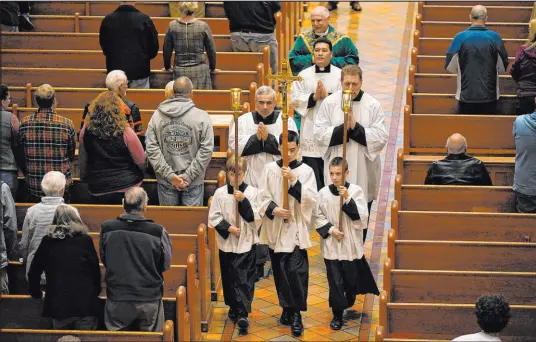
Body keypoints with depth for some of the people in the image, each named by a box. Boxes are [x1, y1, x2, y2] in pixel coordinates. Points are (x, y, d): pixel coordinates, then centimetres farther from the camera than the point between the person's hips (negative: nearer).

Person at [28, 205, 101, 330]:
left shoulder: (47, 241, 5)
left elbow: (34, 272, 10)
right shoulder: (85, 240, 0)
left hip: (58, 304, 2)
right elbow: (95, 269, 2)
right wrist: (95, 293, 18)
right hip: (85, 303, -2)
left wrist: (36, 293, 26)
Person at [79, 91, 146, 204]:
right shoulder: (125, 133, -17)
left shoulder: (86, 131, -8)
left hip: (97, 191, 2)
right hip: (126, 187, -2)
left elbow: (82, 160, 8)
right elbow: (141, 162, -8)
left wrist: (84, 176, 25)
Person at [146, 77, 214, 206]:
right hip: (193, 184, -2)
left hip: (165, 181, 2)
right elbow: (206, 150, -13)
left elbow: (151, 148, -6)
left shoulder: (157, 115, -1)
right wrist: (188, 176, -11)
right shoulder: (202, 117, -9)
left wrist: (169, 175, -8)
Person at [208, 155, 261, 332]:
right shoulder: (220, 193, -1)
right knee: (229, 277, 14)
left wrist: (243, 201, -20)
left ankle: (243, 313, -8)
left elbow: (255, 218, -9)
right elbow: (213, 217, 0)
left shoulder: (252, 192, -5)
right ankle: (234, 307, 30)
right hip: (226, 243, 2)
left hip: (246, 242, -2)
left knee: (245, 279, -6)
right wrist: (228, 228, -14)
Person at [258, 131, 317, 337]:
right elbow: (262, 197, 2)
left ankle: (296, 314, -5)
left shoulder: (306, 171, -1)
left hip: (297, 230, -3)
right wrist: (273, 209, -17)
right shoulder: (270, 169, 3)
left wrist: (294, 180, -19)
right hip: (275, 229, 3)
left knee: (296, 271, -11)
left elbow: (311, 200, -10)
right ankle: (287, 308, 24)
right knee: (280, 272, 10)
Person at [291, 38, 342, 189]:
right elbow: (295, 98, 1)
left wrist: (328, 96, -17)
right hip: (310, 131, 1)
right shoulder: (304, 75, 8)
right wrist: (314, 97, -12)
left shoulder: (340, 75, 3)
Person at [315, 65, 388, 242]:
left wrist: (355, 127, -18)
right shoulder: (329, 103, -1)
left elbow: (381, 138, -10)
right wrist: (343, 128, -18)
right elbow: (319, 134, -5)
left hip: (363, 173, 0)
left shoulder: (373, 105, -3)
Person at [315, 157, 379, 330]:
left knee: (351, 278, 11)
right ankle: (337, 314, 12)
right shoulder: (324, 193, -4)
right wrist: (330, 229, -12)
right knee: (335, 281, 1)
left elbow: (362, 217, -13)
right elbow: (318, 217, 3)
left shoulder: (356, 191, -7)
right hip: (331, 245, 0)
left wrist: (348, 199, -23)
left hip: (351, 244, 0)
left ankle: (349, 305, 38)